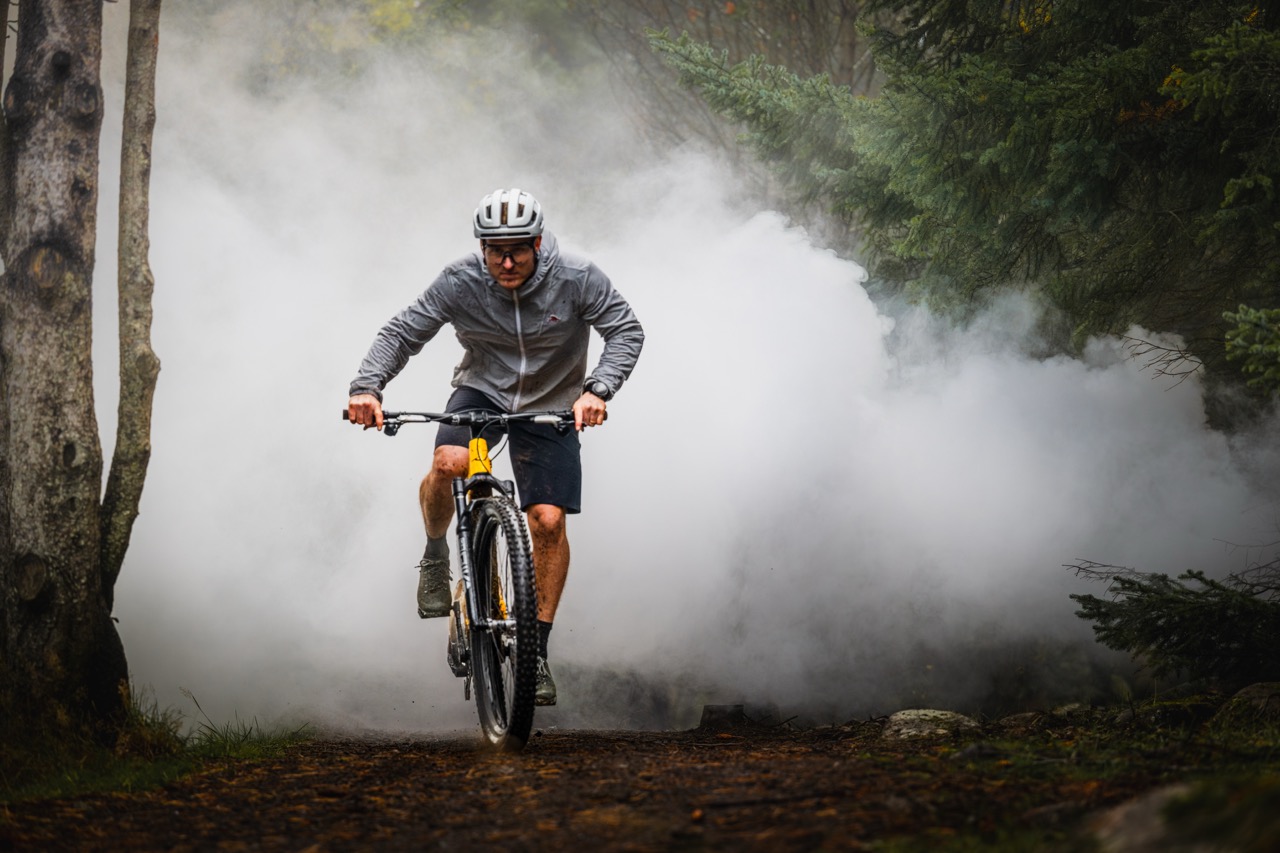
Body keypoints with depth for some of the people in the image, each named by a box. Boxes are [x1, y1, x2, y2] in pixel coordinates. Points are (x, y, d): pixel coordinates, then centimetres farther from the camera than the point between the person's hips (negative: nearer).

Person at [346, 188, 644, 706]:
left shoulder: (576, 280, -22)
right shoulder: (460, 283, -20)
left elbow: (626, 331, -18)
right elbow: (402, 333, -14)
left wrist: (597, 390, -35)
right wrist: (367, 386, -31)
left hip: (551, 406, 0)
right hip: (481, 390, 0)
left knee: (548, 521, -11)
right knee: (449, 463, -31)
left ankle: (538, 648, 3)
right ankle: (436, 553, 0)